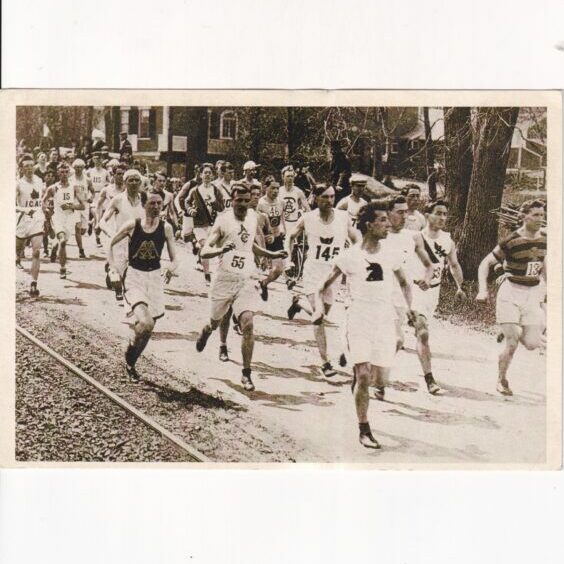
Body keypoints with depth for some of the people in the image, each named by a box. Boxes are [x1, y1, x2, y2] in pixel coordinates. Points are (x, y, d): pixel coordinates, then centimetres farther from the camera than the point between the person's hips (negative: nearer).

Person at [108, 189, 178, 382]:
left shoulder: (166, 228, -1)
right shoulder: (132, 225, -6)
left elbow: (174, 259, 2)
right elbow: (110, 244, 7)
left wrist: (171, 268, -19)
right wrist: (113, 264, -6)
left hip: (155, 277, 3)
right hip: (133, 277, -3)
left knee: (147, 326, 9)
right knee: (145, 323, -23)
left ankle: (131, 365, 33)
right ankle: (129, 356, 5)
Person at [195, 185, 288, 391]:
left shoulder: (253, 218, 6)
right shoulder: (223, 220, -9)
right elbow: (204, 251, -14)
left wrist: (272, 255, 13)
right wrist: (220, 250, -33)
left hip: (245, 281, 2)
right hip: (224, 279, -2)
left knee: (247, 323, -15)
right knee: (216, 321, 14)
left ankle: (246, 374, -6)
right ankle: (206, 331, 54)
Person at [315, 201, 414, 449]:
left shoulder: (391, 256, 7)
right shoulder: (349, 256, -3)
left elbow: (404, 283, 22)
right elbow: (325, 283, 7)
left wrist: (409, 308, 8)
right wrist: (319, 305, -10)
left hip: (385, 321, 3)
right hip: (359, 319, -3)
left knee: (380, 380, 3)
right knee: (364, 376, -13)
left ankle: (358, 375, 38)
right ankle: (363, 430, 1)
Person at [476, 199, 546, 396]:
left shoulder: (545, 240, 1)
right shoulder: (511, 241, -14)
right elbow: (485, 263, -7)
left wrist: (546, 290, 15)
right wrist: (482, 290, -17)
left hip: (533, 294, 5)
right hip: (510, 293, -4)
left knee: (531, 344, -3)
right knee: (512, 343, -9)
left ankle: (511, 331, 31)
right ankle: (501, 380, 14)